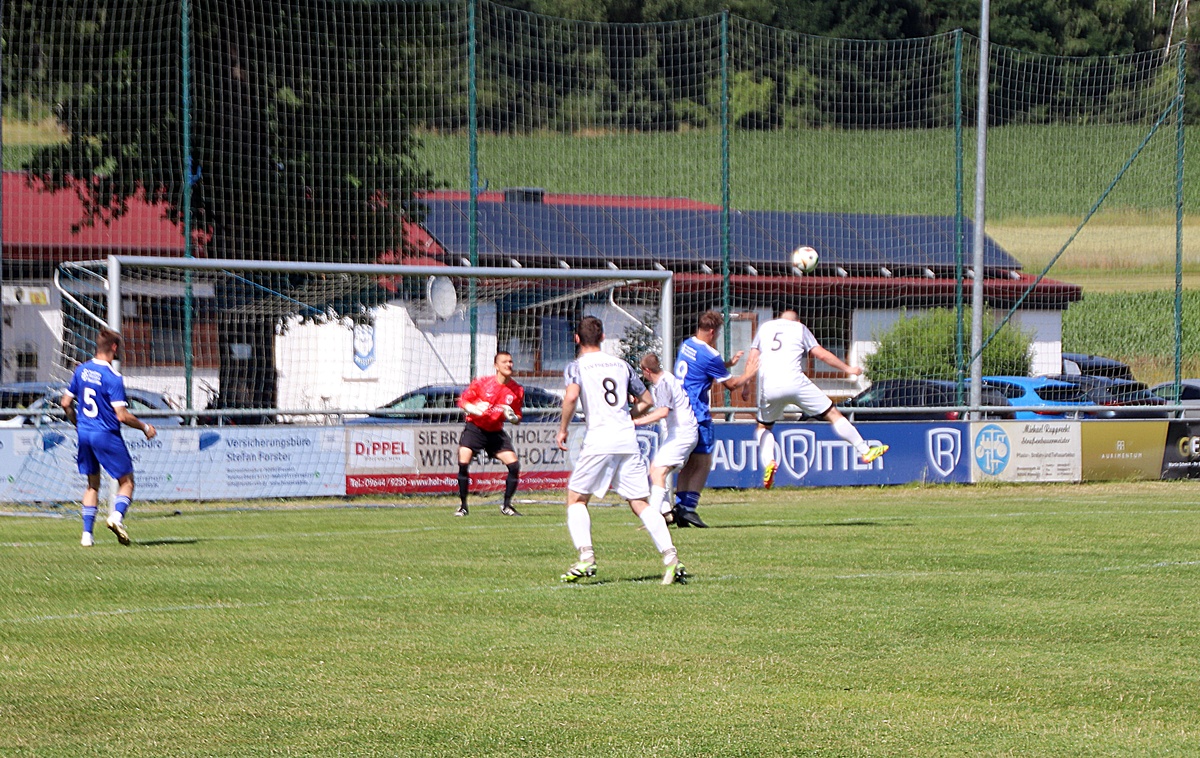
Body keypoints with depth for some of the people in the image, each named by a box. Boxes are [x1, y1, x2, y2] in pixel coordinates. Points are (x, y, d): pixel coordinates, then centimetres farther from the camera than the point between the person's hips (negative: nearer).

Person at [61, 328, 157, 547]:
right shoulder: (113, 378, -16)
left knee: (92, 484, 17)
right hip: (106, 435, -6)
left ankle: (87, 533, 10)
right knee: (126, 481, 6)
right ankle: (117, 516, -21)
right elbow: (122, 415, -19)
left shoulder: (81, 370, 4)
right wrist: (144, 427, -3)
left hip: (84, 433, 6)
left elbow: (66, 403, 10)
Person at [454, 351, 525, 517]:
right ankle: (462, 506, -5)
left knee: (514, 465, -9)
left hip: (496, 432, 3)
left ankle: (507, 506, 7)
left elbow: (517, 419, 9)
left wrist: (512, 417, -15)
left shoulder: (517, 391, -1)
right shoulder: (482, 383, -10)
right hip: (475, 428, -3)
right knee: (463, 463, -19)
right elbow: (462, 401, -3)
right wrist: (473, 409, -23)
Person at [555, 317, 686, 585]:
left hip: (599, 440, -4)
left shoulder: (577, 366, 5)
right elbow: (646, 400, 22)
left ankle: (586, 558, -9)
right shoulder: (621, 365, 18)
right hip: (628, 440, 4)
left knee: (576, 499, 9)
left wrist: (562, 430, -4)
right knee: (640, 504, 6)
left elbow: (571, 395, -16)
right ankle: (670, 557, -9)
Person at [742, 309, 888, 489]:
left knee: (764, 427, 21)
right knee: (833, 414, 5)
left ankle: (768, 461, -5)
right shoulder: (799, 328, 15)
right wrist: (847, 368, 13)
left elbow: (752, 359, 14)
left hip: (768, 386, 2)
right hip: (795, 383, -2)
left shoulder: (765, 327, 22)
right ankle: (864, 450, 5)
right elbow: (821, 354, 7)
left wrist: (746, 384, 17)